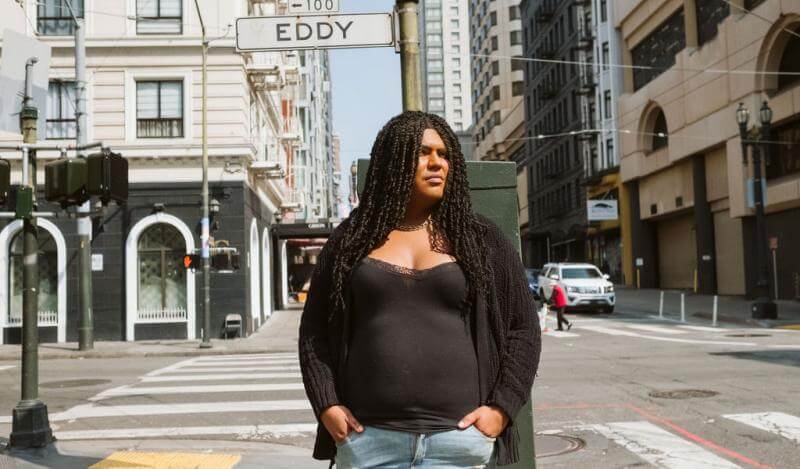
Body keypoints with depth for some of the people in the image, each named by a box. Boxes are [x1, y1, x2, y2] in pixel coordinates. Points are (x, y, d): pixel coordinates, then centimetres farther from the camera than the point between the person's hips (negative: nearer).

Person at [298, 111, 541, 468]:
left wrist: (501, 409, -4)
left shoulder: (481, 239, 5)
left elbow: (523, 328, 6)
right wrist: (326, 405, -2)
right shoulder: (351, 239, 7)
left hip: (457, 439, 0)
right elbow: (314, 330, 10)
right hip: (368, 439, 1)